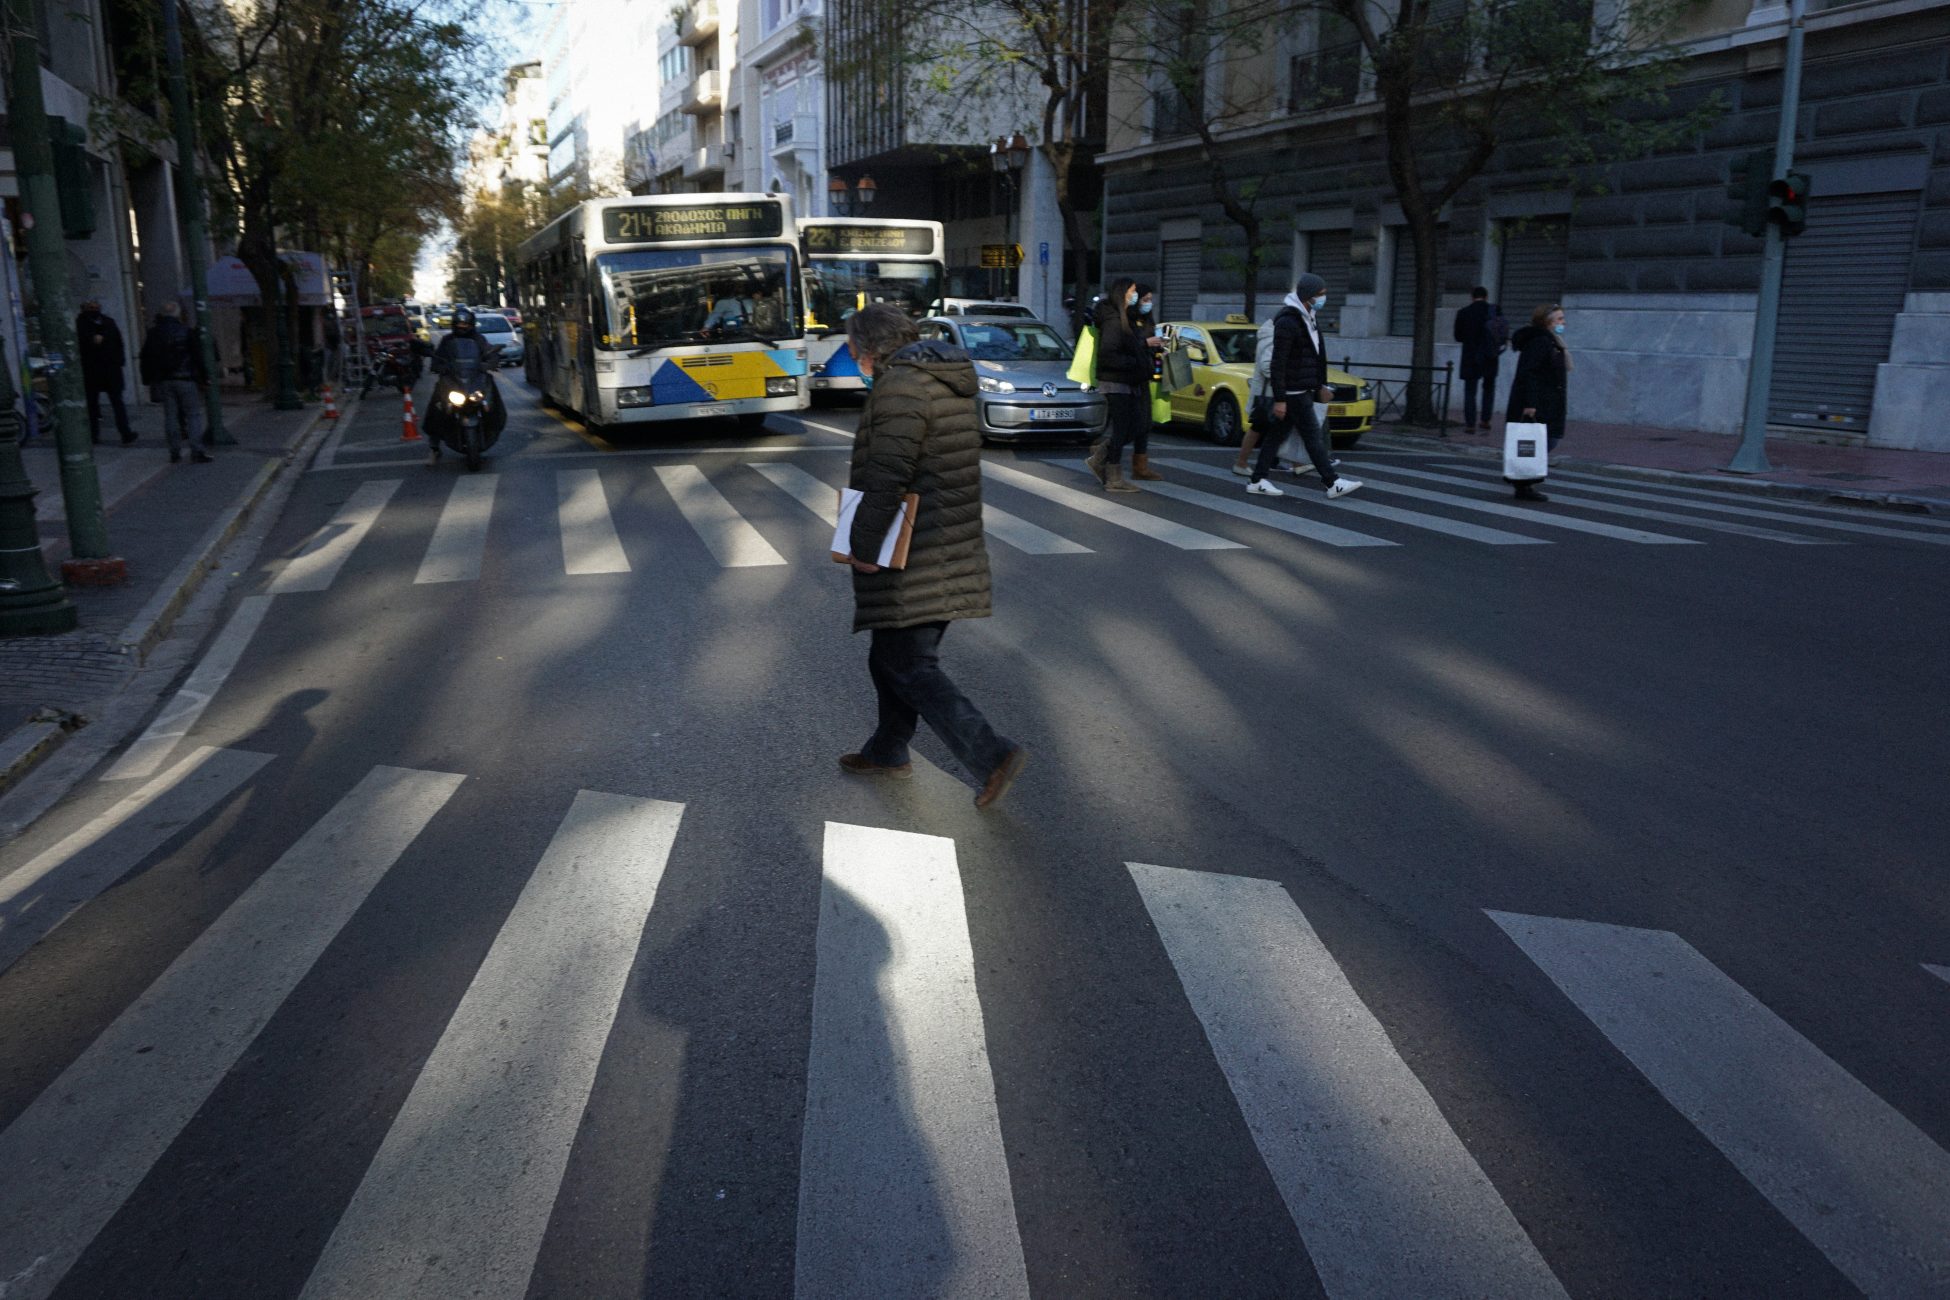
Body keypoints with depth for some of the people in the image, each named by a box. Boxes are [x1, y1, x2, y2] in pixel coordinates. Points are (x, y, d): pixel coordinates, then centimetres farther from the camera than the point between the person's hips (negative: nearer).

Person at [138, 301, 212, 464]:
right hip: (185, 379, -4)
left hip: (162, 381, 4)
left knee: (170, 415, 9)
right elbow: (198, 357, -6)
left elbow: (145, 359, 11)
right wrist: (204, 379, -1)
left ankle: (174, 452, 9)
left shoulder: (152, 333, 8)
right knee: (193, 414, -2)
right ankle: (195, 451, -9)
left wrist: (148, 380, 18)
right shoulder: (186, 332, -4)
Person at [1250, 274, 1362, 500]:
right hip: (1292, 392, -10)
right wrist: (1279, 399, -22)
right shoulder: (1288, 321, -18)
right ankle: (1332, 483, -1)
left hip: (1303, 389, 10)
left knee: (1277, 434, 10)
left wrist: (1321, 385, 23)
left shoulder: (1307, 318, 14)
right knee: (1312, 435, -5)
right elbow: (1278, 362, -20)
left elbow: (1316, 355, 23)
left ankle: (1258, 481, 14)